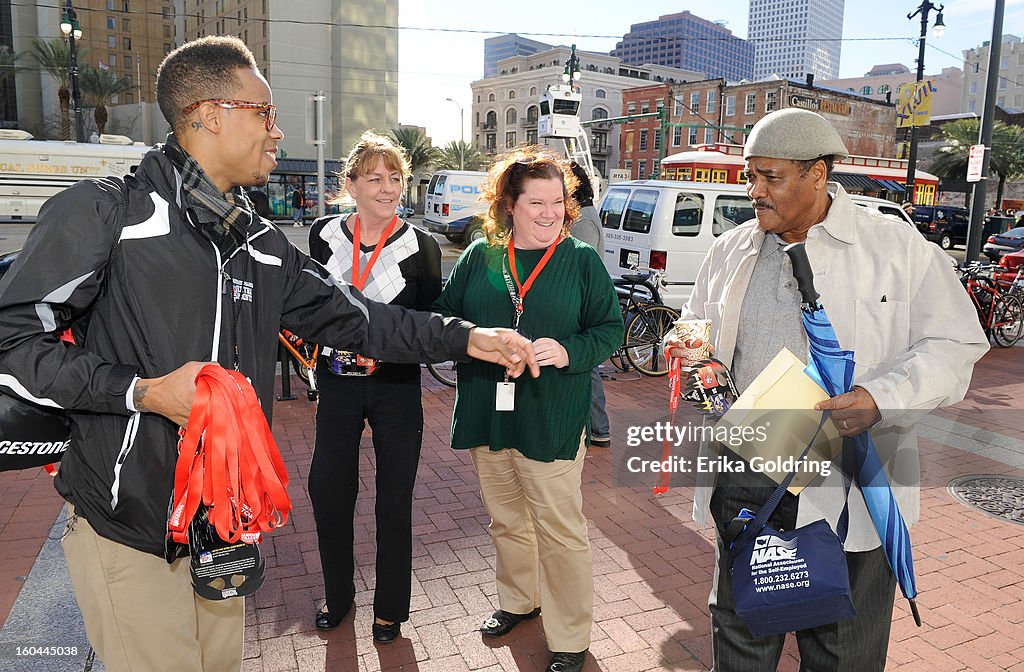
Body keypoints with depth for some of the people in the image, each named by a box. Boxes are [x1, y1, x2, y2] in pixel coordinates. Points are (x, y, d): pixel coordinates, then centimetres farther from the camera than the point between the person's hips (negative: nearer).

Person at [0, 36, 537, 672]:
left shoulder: (262, 245, 8)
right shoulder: (103, 211, -10)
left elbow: (354, 317, 7)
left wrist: (467, 338, 0)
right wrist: (144, 391, -21)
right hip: (129, 529, -5)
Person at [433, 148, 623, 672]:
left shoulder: (582, 261, -2)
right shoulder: (479, 257, 4)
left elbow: (609, 328, -1)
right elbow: (442, 314, 8)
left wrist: (569, 351, -18)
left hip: (551, 420, -3)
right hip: (486, 414, 4)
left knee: (560, 531, 5)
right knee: (506, 520, 20)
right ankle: (518, 600, 45)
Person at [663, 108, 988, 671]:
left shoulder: (897, 247, -4)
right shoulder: (730, 251, 8)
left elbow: (953, 345, -6)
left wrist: (880, 400, -22)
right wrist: (686, 349, -6)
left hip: (848, 489, -3)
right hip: (744, 481, 3)